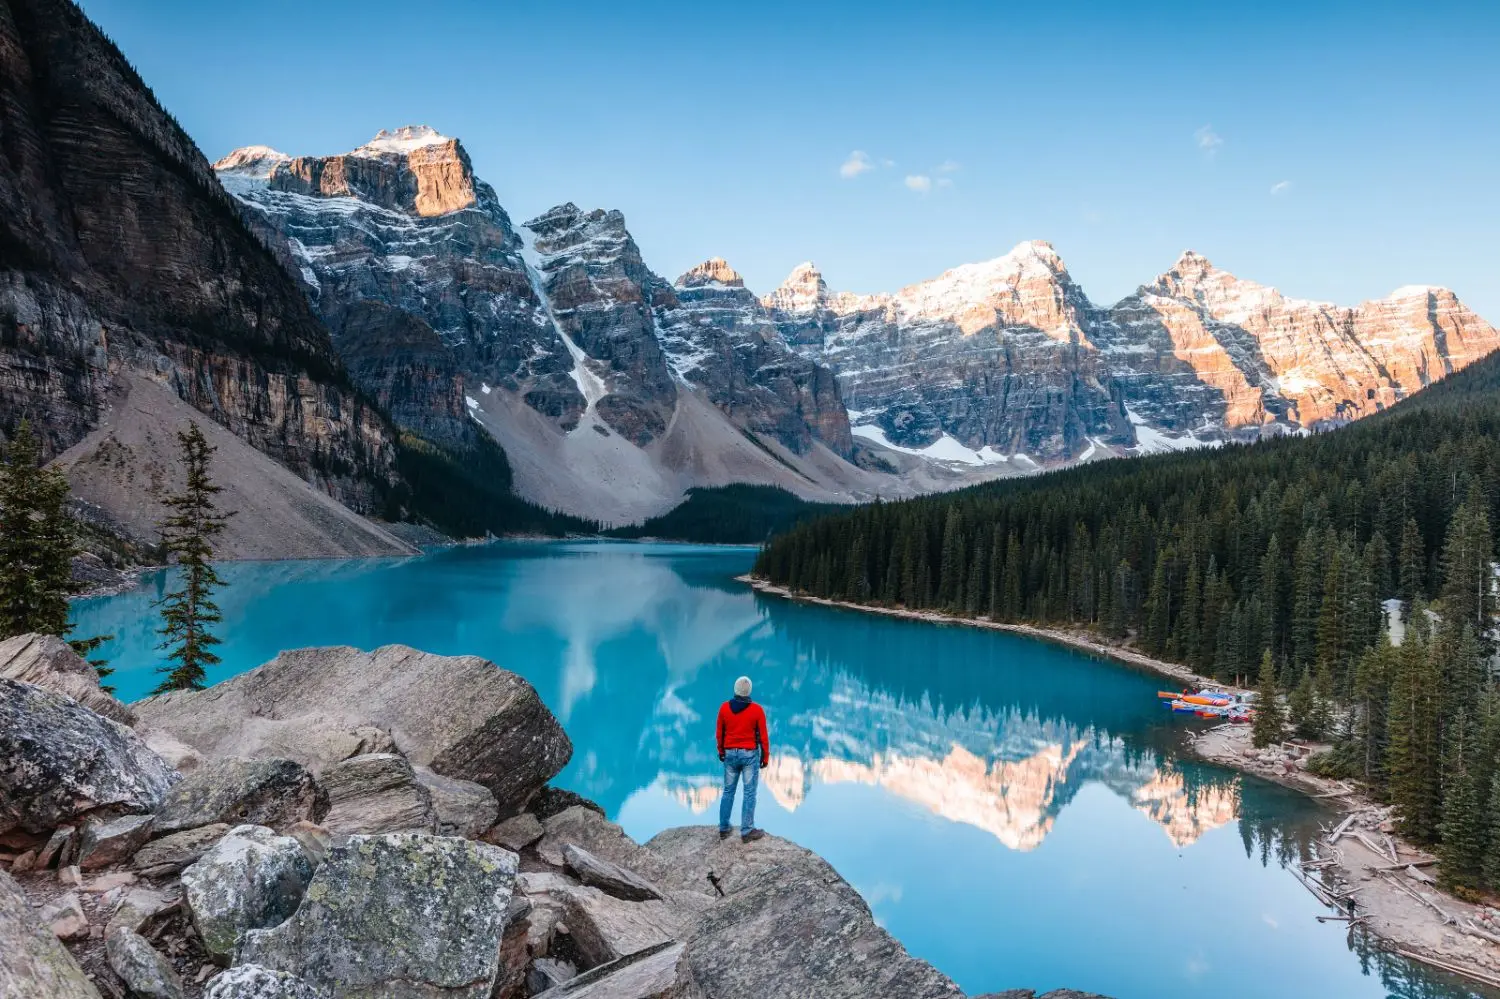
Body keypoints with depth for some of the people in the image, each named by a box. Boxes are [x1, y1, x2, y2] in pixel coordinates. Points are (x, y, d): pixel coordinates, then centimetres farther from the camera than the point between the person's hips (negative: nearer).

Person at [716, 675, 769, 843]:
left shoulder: (724, 707, -5)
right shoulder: (757, 709, -13)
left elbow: (720, 733, 5)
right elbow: (763, 735, -8)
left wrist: (721, 751, 19)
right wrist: (765, 757, 2)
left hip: (730, 754, 3)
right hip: (750, 754, -3)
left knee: (728, 791, 14)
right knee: (749, 793, 2)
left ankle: (724, 829, 20)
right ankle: (747, 831, 4)